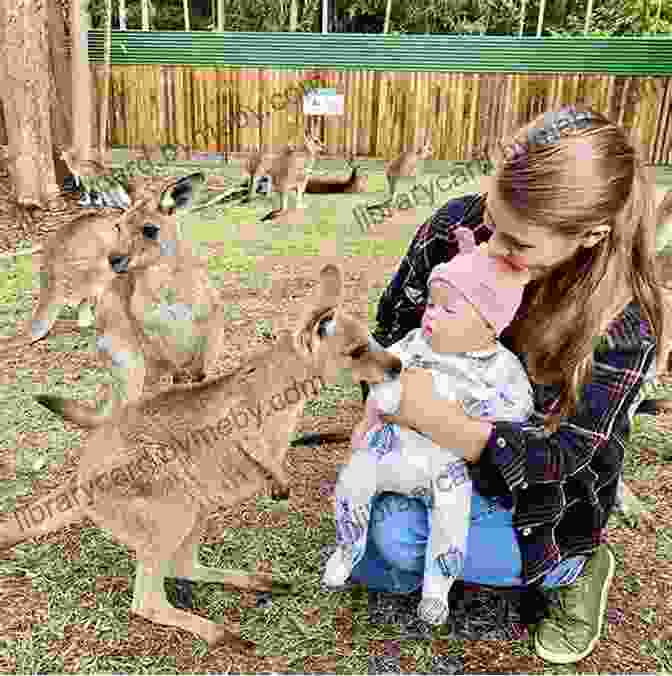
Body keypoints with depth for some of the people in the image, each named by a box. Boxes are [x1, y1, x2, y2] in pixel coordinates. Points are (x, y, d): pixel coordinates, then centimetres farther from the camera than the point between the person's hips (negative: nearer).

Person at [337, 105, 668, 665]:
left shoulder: (622, 323, -30)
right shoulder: (458, 225, -21)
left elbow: (553, 456, -28)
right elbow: (393, 325, -6)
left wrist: (431, 414, -44)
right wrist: (382, 409, -17)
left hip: (532, 495, -4)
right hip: (430, 452, 4)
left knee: (393, 533, -23)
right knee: (368, 569, 5)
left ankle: (571, 567, 1)